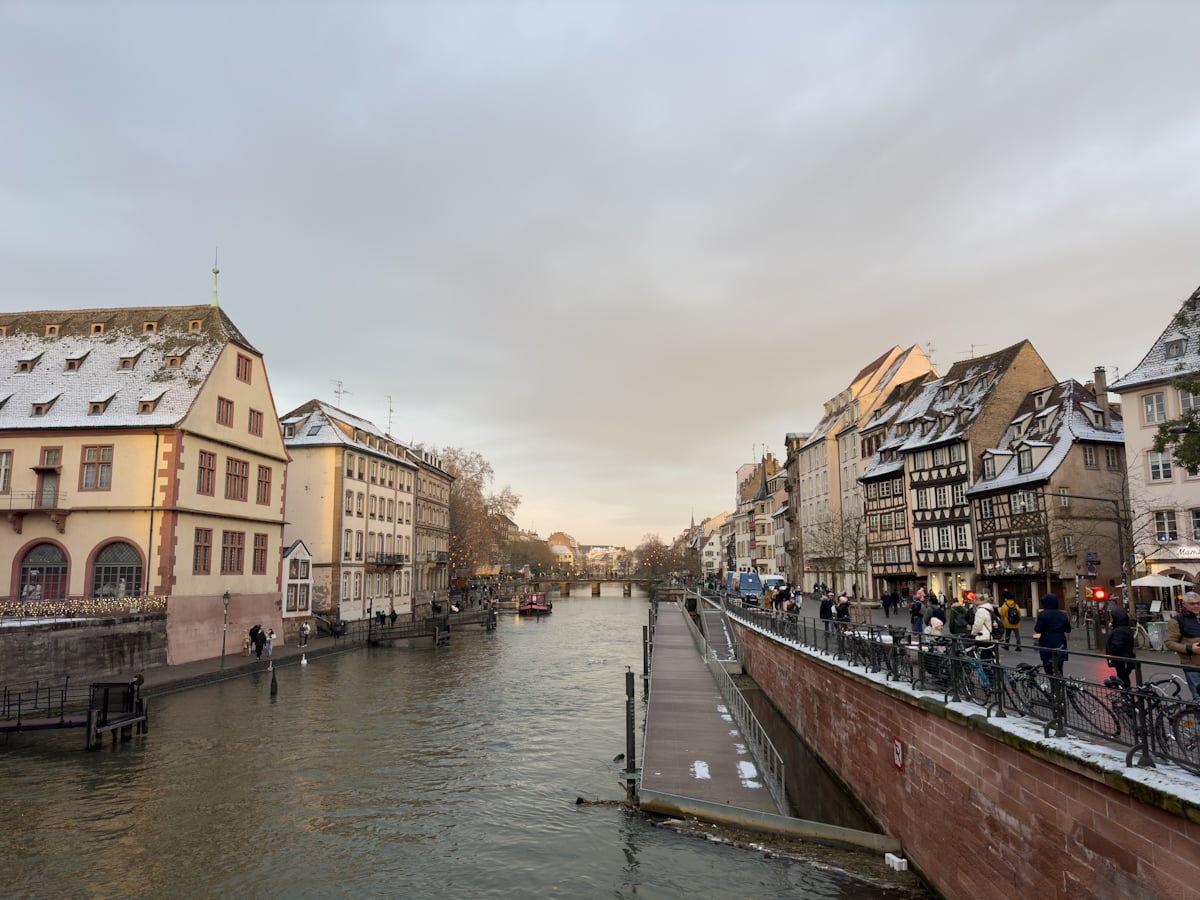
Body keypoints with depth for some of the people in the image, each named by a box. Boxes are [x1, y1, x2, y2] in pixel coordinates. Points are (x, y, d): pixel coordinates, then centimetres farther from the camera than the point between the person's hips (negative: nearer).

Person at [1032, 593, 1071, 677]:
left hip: (1047, 645, -5)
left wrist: (1036, 622, 4)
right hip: (1060, 644, 5)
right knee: (1059, 669, 12)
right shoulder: (1063, 614, 5)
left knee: (1048, 670, 2)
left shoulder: (1042, 614, -11)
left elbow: (1037, 630, -14)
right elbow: (1068, 630, 11)